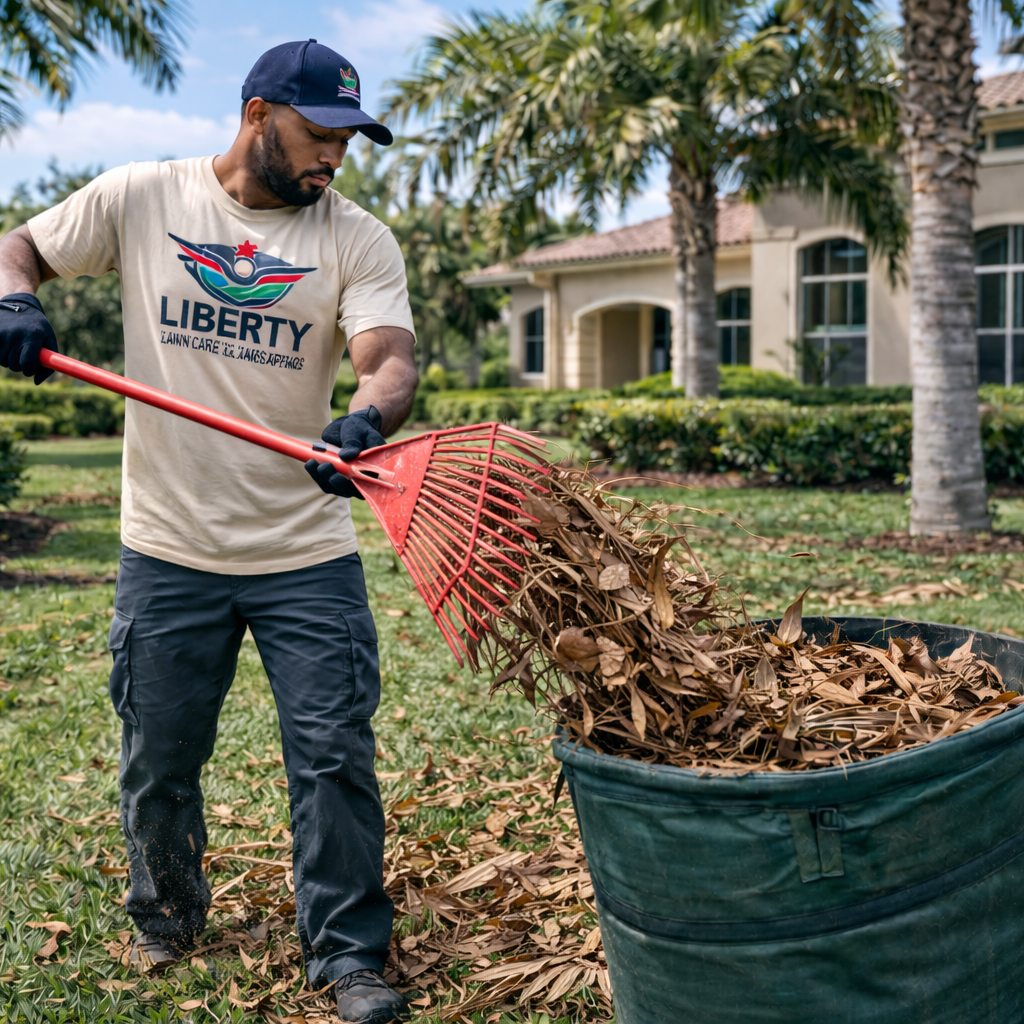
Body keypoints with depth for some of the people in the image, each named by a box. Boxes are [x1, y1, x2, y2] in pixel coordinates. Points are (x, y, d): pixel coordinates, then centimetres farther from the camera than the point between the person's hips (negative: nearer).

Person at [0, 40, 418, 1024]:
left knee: (335, 758, 1)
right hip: (168, 548, 1)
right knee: (157, 762, 15)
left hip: (308, 552, -1)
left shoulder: (358, 239, -1)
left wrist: (366, 421, -37)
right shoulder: (139, 197, 1)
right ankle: (167, 918, 41)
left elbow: (391, 360, -14)